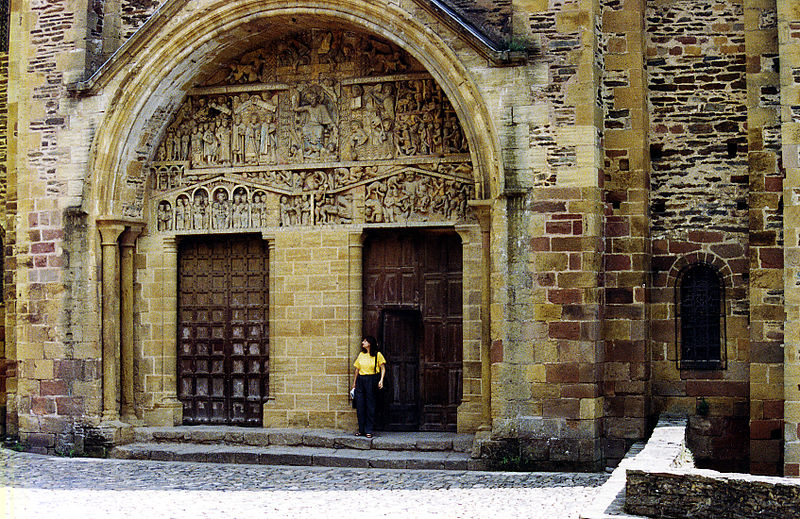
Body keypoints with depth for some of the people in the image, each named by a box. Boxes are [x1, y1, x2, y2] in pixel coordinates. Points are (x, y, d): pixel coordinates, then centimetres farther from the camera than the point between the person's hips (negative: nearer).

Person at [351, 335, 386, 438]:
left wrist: (381, 380, -15)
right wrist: (354, 384, 16)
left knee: (370, 406, -4)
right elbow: (357, 369, 17)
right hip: (360, 380, 4)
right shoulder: (361, 354, 15)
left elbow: (383, 368, -2)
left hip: (371, 380, -4)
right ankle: (361, 430, 8)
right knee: (360, 405, 1)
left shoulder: (377, 355, 2)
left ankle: (369, 431, 0)